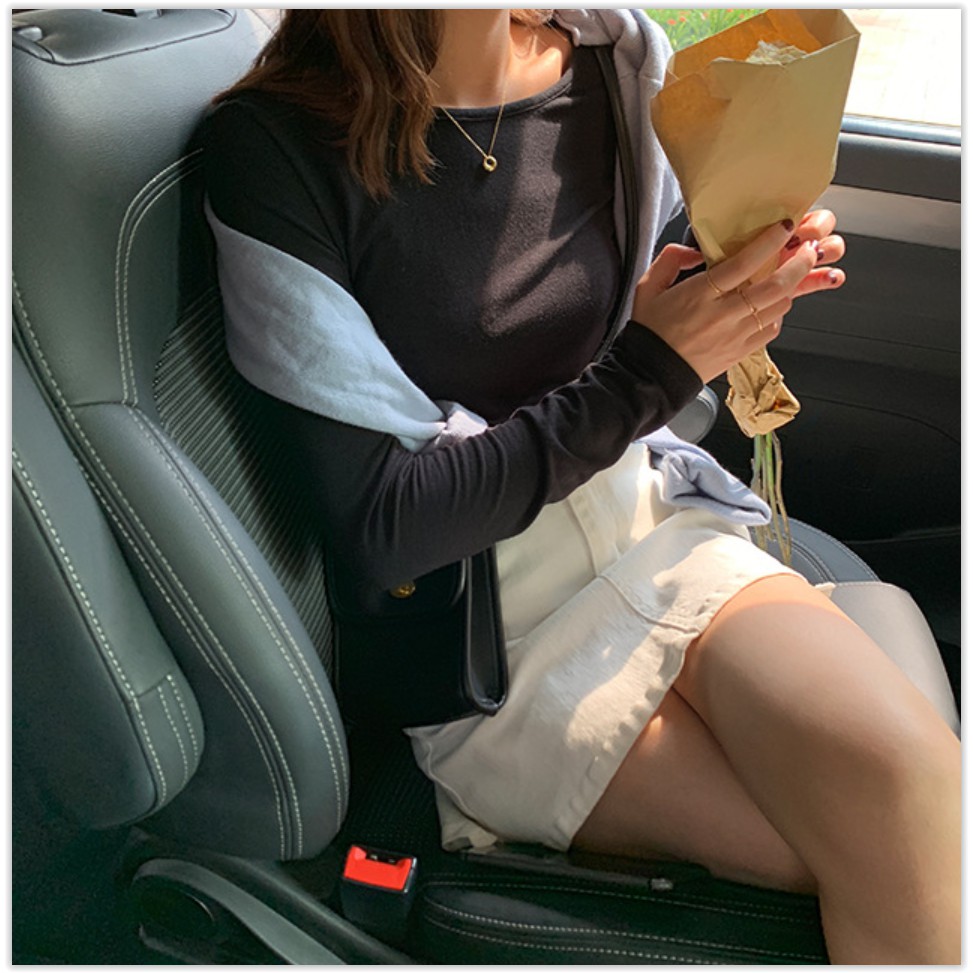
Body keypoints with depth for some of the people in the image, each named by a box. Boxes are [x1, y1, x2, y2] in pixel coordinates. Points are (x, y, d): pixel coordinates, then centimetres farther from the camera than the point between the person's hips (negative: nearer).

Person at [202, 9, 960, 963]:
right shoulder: (274, 143, -15)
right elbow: (380, 526, -17)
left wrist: (745, 272, -6)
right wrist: (646, 373, -18)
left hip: (649, 528, 5)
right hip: (479, 632, -4)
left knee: (906, 772, -19)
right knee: (894, 835, -17)